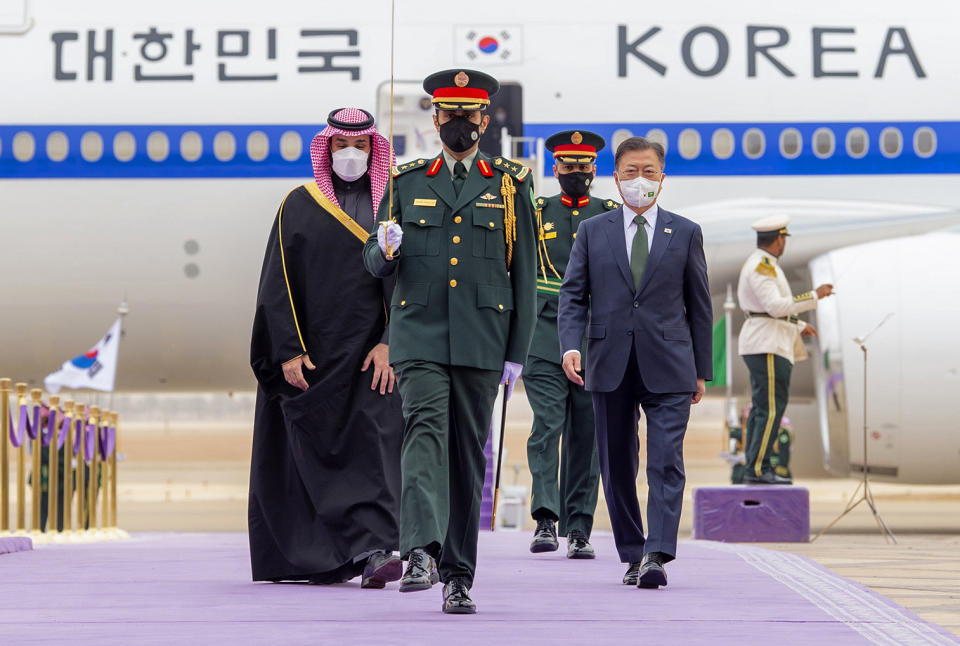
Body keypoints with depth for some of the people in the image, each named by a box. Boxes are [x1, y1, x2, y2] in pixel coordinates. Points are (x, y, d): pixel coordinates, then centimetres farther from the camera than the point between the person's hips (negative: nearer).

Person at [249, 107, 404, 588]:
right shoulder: (299, 205, 5)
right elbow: (279, 283, 1)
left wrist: (389, 343, -11)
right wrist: (288, 351, -8)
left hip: (372, 353, 0)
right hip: (310, 352, 0)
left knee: (375, 441, -10)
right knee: (315, 450, -1)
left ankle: (374, 550, -13)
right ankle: (321, 559, 3)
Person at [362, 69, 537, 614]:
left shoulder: (510, 186, 9)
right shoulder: (407, 184, 11)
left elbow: (525, 276, 8)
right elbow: (375, 264, 13)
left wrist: (518, 353, 2)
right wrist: (387, 249, -12)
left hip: (481, 342, 0)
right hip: (419, 336, 0)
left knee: (469, 454, 4)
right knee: (426, 430, -20)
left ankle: (459, 576, 10)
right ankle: (422, 553, -33)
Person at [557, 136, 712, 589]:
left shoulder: (685, 233, 8)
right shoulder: (592, 232, 10)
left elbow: (699, 305, 10)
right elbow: (572, 294, 6)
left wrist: (701, 370, 7)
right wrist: (570, 345, -11)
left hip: (667, 366, -1)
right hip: (610, 365, 2)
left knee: (666, 462, -12)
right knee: (617, 465, 6)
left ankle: (657, 557, -17)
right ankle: (631, 555, 16)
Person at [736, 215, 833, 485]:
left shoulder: (760, 264, 19)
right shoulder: (762, 266, -14)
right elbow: (775, 305, -23)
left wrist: (799, 326, 22)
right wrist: (814, 296, -19)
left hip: (764, 344, 11)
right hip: (767, 347, -11)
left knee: (761, 408, 10)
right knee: (771, 409, -12)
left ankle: (754, 467, 12)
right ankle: (758, 469, -14)